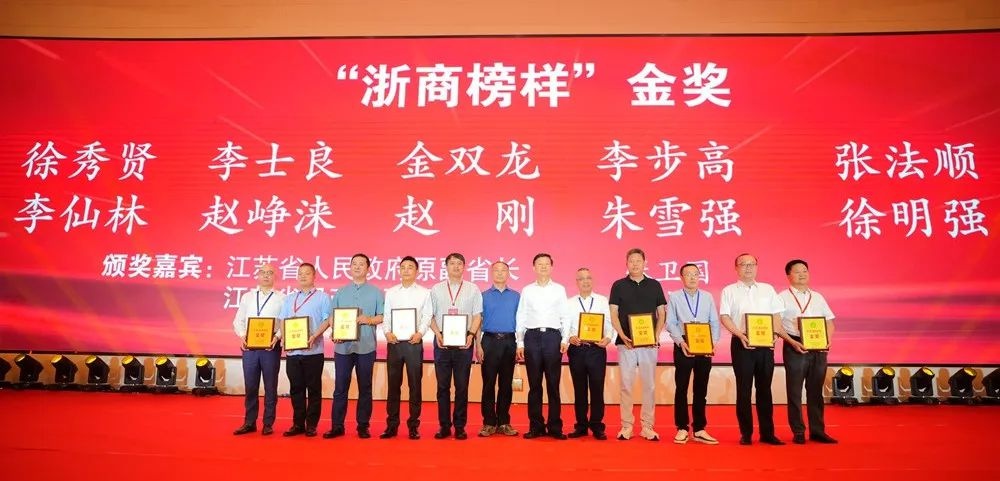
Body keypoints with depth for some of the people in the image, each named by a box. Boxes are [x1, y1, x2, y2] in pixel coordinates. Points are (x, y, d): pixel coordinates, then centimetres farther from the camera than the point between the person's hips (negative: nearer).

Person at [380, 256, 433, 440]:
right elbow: (385, 315, 7)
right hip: (394, 342, 2)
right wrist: (387, 332, -11)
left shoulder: (424, 293, 6)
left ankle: (413, 425, 10)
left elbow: (427, 316, -1)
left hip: (414, 342, -2)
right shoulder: (390, 292, 12)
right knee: (393, 385, 5)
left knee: (415, 385, 2)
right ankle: (392, 425, 13)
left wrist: (420, 333, -17)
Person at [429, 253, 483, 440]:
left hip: (464, 342, -1)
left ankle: (460, 426, 11)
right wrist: (438, 334, -7)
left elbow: (477, 316, 4)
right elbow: (430, 315, 8)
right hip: (442, 341, 1)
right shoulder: (436, 289, 9)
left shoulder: (473, 289, 7)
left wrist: (471, 334, -11)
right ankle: (444, 425, 13)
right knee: (442, 385, 4)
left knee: (462, 386, 2)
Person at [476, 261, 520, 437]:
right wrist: (478, 345, -5)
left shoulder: (516, 296, 10)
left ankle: (504, 422, 13)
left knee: (506, 383, 5)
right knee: (489, 383, -1)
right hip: (490, 341, -1)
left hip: (509, 342, 2)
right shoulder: (484, 296, 6)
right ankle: (489, 423, 6)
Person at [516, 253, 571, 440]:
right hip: (532, 337, 1)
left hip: (553, 336, 0)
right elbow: (521, 318, 8)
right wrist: (520, 343, 3)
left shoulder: (559, 289, 9)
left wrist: (565, 339, -2)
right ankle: (536, 426, 12)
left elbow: (565, 316, 7)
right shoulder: (527, 290, 10)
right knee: (534, 384, 4)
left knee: (553, 384, 2)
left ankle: (555, 427, 8)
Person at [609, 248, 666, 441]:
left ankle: (647, 426, 12)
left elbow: (662, 314, 8)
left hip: (649, 343, 1)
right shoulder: (618, 285, 5)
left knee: (649, 384, 4)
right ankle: (626, 425, 9)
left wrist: (656, 335, -7)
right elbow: (613, 314, 1)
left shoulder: (655, 285, 8)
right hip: (626, 343, -1)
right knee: (626, 384, 2)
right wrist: (622, 336, -12)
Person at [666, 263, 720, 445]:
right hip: (683, 346, -2)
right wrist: (681, 342, -16)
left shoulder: (708, 297, 11)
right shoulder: (674, 297, 4)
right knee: (681, 388, 2)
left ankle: (699, 430, 15)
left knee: (701, 389, 8)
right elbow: (670, 323, -2)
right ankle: (682, 429, 10)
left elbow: (715, 322, 7)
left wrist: (714, 342, -9)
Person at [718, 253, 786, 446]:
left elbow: (776, 315, 11)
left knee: (764, 388, 7)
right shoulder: (729, 291, 5)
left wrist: (774, 334, -6)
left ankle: (767, 433, 13)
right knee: (744, 389, 1)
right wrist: (740, 334, -16)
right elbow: (724, 316, -3)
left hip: (765, 344, 3)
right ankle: (746, 433, 9)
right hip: (741, 343, -2)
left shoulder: (767, 289, 14)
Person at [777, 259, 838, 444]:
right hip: (794, 347, -4)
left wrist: (828, 339, -3)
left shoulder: (818, 297, 15)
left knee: (816, 391, 9)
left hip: (818, 348, 4)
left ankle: (817, 431, 17)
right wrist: (792, 342, -16)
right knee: (794, 391, 1)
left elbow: (829, 321, 16)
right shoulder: (783, 297, 0)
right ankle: (798, 432, 9)